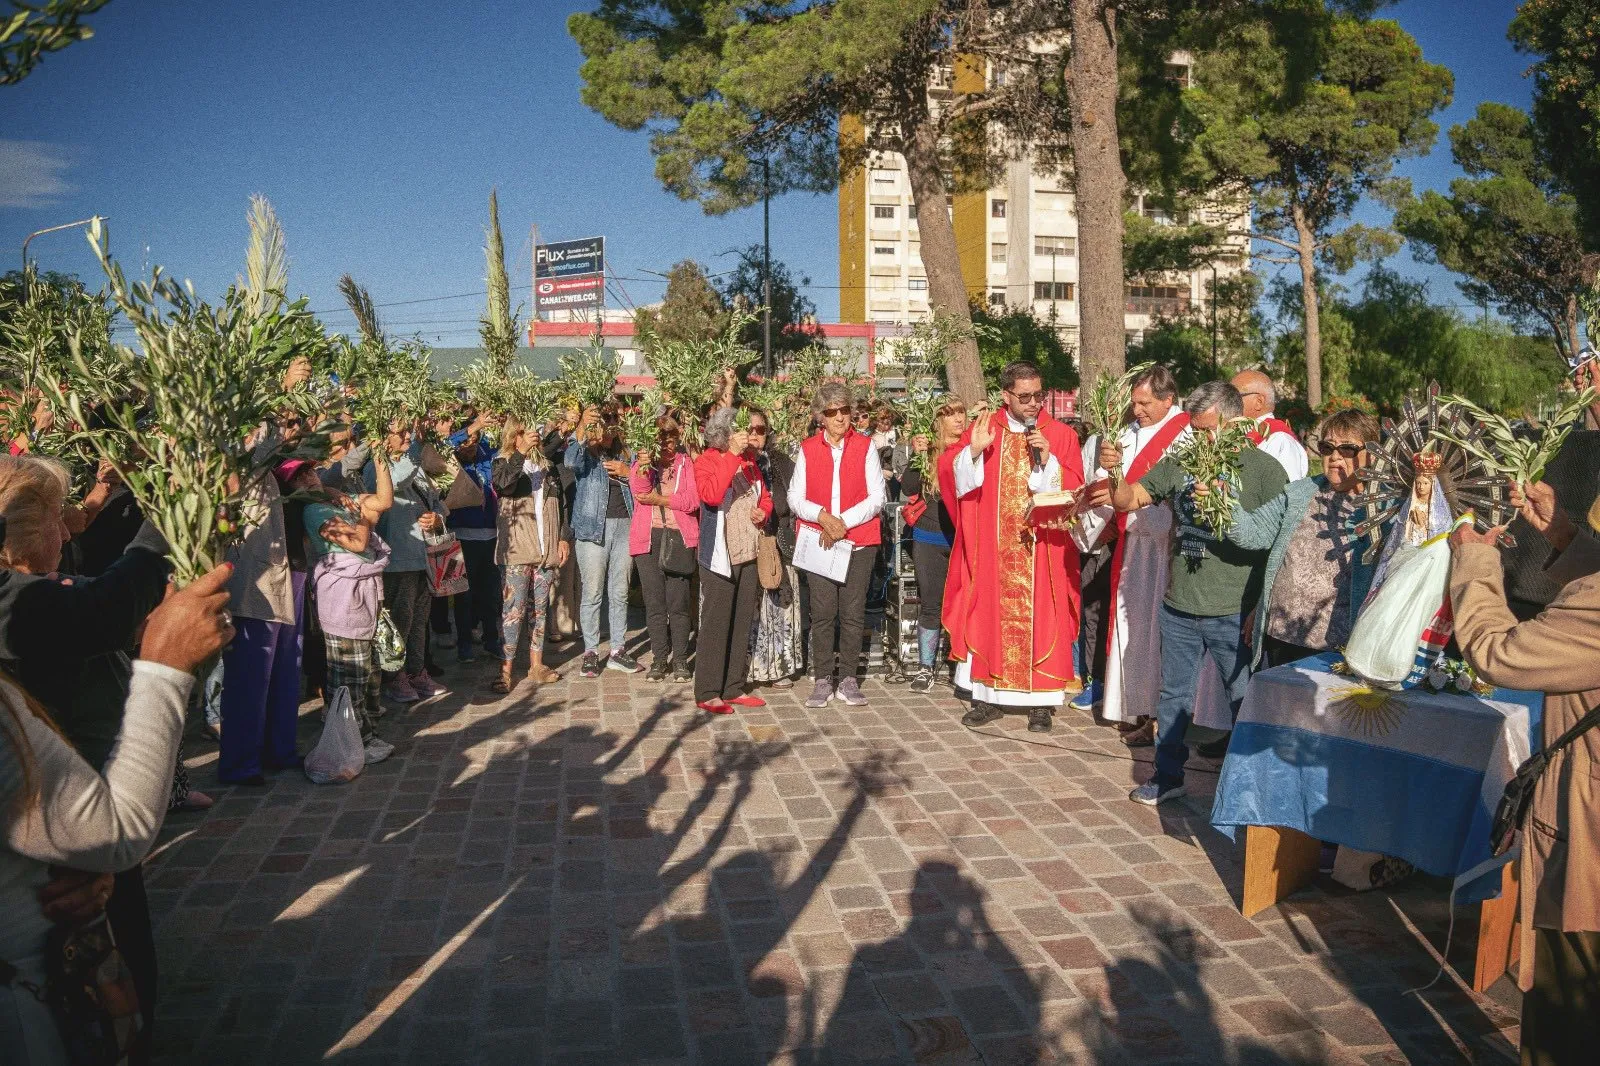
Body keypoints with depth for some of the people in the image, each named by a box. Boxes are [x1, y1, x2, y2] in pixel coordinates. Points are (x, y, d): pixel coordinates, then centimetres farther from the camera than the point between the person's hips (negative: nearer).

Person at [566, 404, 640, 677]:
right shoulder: (586, 455, 3)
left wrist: (628, 473, -7)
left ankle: (618, 650, 16)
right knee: (592, 594, -2)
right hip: (593, 527, -3)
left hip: (624, 527, 3)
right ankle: (590, 652, 6)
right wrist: (582, 426, -34)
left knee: (619, 594, 8)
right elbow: (571, 459, -22)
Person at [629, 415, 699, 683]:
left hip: (680, 537, -1)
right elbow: (640, 491, -8)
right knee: (654, 602, 4)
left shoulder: (687, 463, 8)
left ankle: (680, 660, 6)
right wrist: (643, 467, -24)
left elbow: (692, 500, -3)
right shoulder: (643, 462, 10)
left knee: (678, 603, -3)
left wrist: (661, 499, -7)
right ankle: (659, 659, 13)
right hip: (648, 538, 1)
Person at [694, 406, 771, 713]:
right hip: (719, 555, -7)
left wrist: (763, 511, 0)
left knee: (742, 622, 11)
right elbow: (711, 495, -28)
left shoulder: (749, 460, 10)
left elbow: (765, 495, 22)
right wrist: (732, 456, -25)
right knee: (716, 623, -3)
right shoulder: (706, 461, -9)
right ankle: (707, 693, 3)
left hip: (749, 555, 7)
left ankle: (733, 688, 21)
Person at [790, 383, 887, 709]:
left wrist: (844, 522, -12)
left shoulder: (865, 446, 4)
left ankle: (848, 679, 9)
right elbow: (795, 498, 4)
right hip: (818, 540, 1)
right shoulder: (807, 449, 7)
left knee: (853, 611, -1)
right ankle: (822, 680, 7)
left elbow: (877, 497, -1)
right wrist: (823, 516, -14)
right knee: (822, 612, -2)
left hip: (858, 539, 0)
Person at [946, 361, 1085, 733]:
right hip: (992, 548, 1)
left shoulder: (1060, 435, 1)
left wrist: (1046, 460, -18)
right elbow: (961, 482, 0)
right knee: (991, 615, 6)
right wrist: (975, 449, -17)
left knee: (1039, 617, 0)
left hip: (1041, 549, -1)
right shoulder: (983, 429, 4)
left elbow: (1073, 490, -4)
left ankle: (1041, 702, 8)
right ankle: (989, 695, 16)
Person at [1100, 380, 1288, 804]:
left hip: (1234, 613, -4)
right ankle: (1168, 777, 31)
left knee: (1245, 701, 7)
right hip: (1178, 606, 5)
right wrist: (1115, 476, -13)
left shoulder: (1264, 469, -7)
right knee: (1173, 694, 16)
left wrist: (1263, 607, -12)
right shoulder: (1181, 462, 6)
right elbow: (1129, 500, 9)